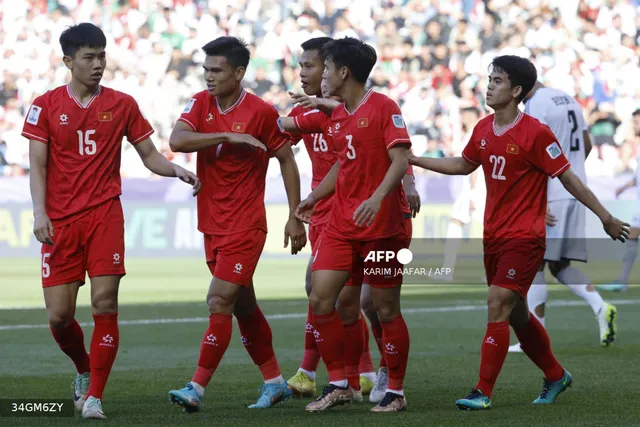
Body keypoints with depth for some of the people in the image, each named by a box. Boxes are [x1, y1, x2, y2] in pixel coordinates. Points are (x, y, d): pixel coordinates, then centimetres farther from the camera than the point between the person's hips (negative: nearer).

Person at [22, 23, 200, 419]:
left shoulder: (122, 104, 7)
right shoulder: (46, 106, 5)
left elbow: (150, 155, 11)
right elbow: (38, 165, 2)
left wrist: (177, 170, -10)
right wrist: (40, 212, -11)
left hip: (105, 215, 0)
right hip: (60, 221, 0)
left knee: (105, 305, -11)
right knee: (59, 315, -1)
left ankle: (94, 395, -4)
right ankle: (84, 370, 28)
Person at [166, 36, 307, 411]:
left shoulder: (262, 112, -10)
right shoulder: (200, 104, 2)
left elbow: (287, 160, -1)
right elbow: (177, 140, -15)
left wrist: (295, 217, -1)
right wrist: (228, 136, -24)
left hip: (245, 225, -6)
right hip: (213, 224, 6)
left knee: (219, 302, -13)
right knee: (243, 306, 14)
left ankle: (197, 389, -14)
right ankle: (275, 382, 25)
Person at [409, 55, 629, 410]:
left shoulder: (535, 133, -16)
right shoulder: (483, 129, 5)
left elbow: (568, 178, -12)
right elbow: (464, 165, 23)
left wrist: (605, 217, -9)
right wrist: (414, 160, 19)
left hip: (524, 238, -8)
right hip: (494, 235, 8)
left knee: (498, 306, -16)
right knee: (516, 314, 15)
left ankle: (483, 392, -13)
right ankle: (556, 376, 33)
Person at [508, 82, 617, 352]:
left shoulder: (535, 107, -12)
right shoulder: (568, 100, 15)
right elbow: (586, 145, 22)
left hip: (551, 196, -9)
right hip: (576, 192, 9)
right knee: (561, 265, 14)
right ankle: (600, 307, -7)